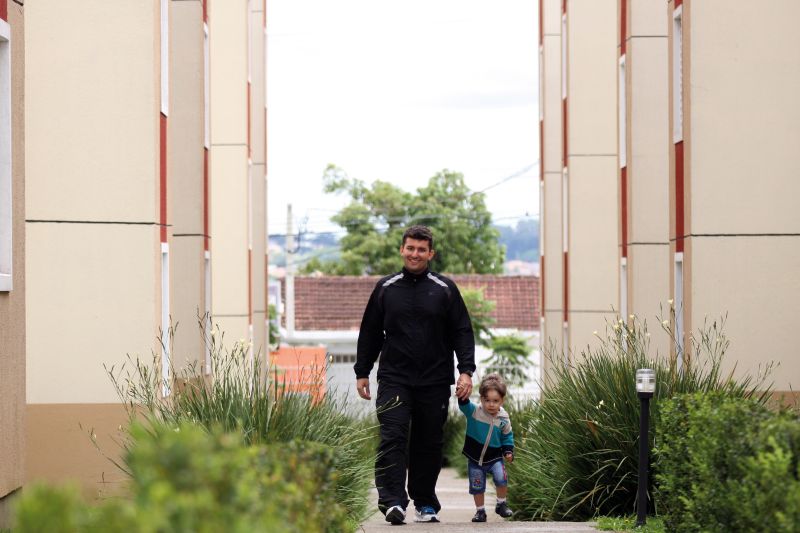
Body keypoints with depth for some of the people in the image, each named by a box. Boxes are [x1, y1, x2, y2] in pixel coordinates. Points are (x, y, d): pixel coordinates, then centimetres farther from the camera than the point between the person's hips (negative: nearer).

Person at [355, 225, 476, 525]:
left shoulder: (445, 289, 6)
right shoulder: (386, 288, 8)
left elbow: (462, 332, 5)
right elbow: (370, 333, 14)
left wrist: (466, 371, -6)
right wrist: (362, 373, 11)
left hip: (434, 382, 0)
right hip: (394, 379, 0)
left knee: (429, 444, 5)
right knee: (392, 438, -13)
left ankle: (425, 504, 14)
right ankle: (392, 500, -19)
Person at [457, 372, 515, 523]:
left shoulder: (503, 419, -6)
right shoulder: (474, 412, -13)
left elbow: (507, 437, 7)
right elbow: (464, 405, -31)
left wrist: (508, 451, -5)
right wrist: (462, 395, -51)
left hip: (495, 457, 0)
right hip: (475, 458, 0)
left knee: (501, 478, -20)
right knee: (477, 487, 7)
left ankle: (501, 504, 3)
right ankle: (480, 510, 27)